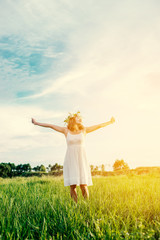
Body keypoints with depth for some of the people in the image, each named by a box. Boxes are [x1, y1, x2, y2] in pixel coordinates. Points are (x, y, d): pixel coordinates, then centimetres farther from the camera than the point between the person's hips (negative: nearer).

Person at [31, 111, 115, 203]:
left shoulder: (84, 130, 8)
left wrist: (110, 122, 25)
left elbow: (99, 126, 17)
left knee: (83, 185, -6)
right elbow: (50, 126, 10)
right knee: (72, 185, -5)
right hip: (70, 160, 0)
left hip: (82, 160, 0)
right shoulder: (66, 130, 7)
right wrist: (37, 123, 15)